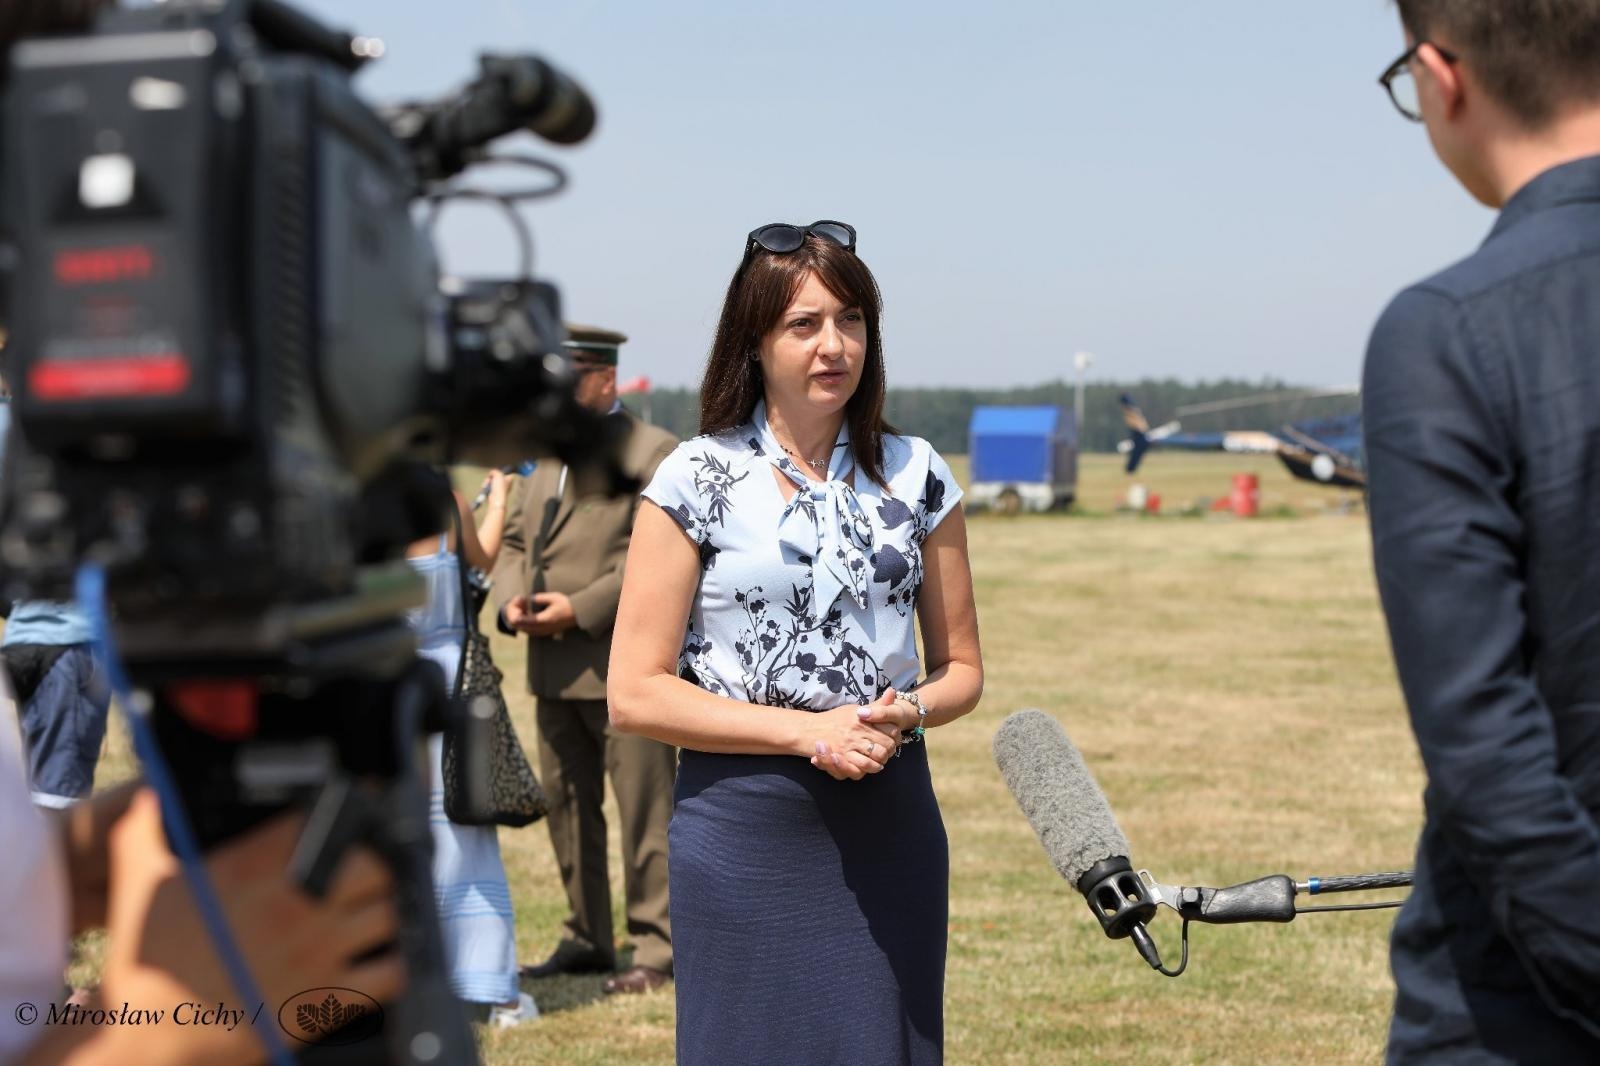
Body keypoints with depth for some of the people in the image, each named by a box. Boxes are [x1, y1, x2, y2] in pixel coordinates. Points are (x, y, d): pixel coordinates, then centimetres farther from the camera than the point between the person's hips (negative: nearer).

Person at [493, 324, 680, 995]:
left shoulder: (653, 453, -6)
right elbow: (514, 539, 19)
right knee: (568, 808, 13)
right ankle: (587, 939, 23)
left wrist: (581, 608, -20)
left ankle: (657, 947, 3)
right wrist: (510, 599, -2)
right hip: (554, 668, 8)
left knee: (645, 812, -3)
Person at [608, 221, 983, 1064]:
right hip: (744, 834, -3)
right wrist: (807, 729, -15)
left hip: (889, 827, 3)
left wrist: (907, 711, -10)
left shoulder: (916, 477, 6)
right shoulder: (696, 480, -4)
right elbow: (634, 694, -7)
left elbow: (960, 669, 13)